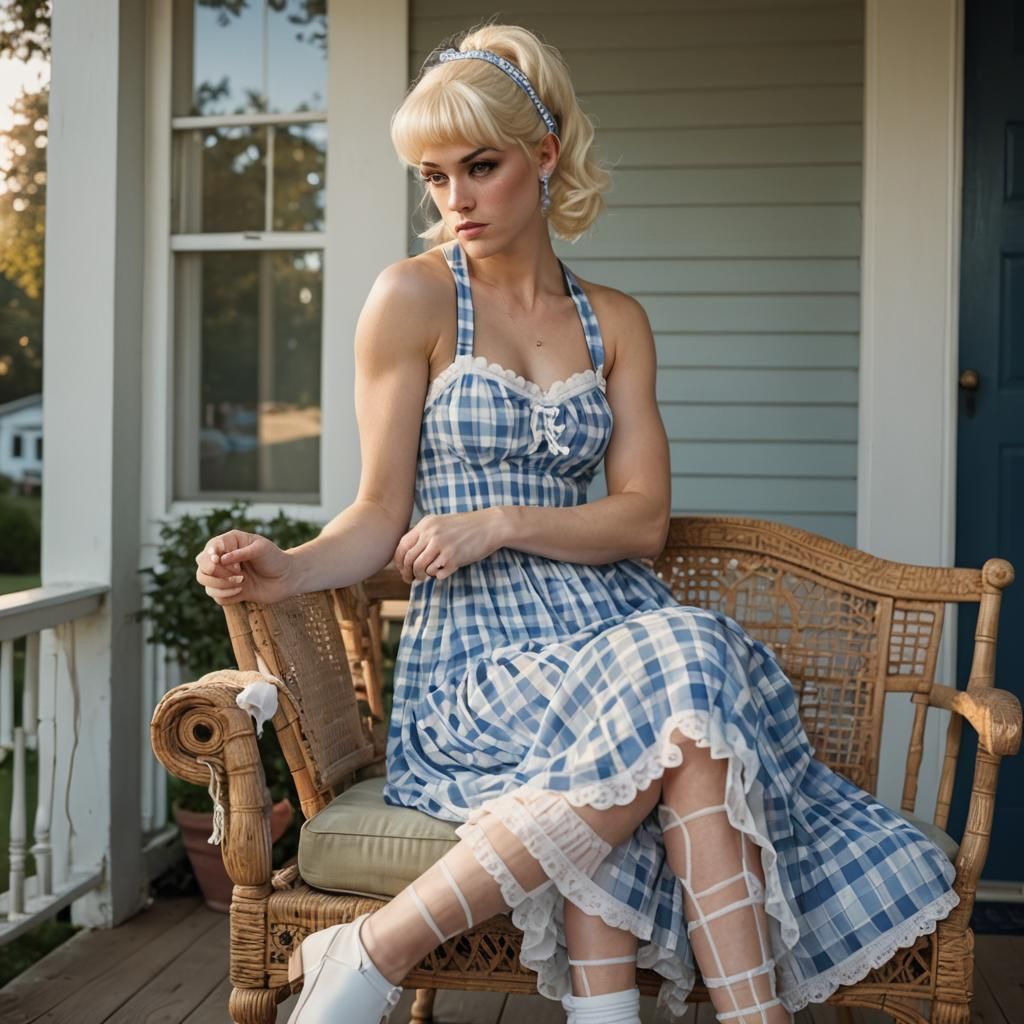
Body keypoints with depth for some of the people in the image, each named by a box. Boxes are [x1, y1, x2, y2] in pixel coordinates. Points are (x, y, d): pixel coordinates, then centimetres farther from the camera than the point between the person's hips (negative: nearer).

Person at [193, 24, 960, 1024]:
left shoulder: (616, 322, 12)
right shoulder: (412, 297, 2)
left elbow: (644, 519, 4)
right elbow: (382, 515, 2)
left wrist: (504, 524, -11)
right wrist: (285, 570, -18)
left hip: (609, 622, 3)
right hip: (477, 650, -3)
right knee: (683, 719, -31)